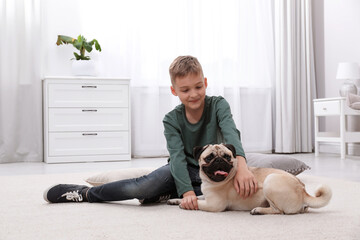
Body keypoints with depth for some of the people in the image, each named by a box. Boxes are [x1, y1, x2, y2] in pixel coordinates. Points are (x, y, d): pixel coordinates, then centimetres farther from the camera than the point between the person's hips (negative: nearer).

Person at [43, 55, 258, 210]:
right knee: (146, 185, -32)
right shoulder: (172, 120, -10)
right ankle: (87, 193, -14)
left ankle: (168, 195, -22)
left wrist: (242, 166, -52)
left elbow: (231, 133, -31)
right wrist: (186, 190, -39)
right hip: (183, 171, -1)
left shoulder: (218, 105, -13)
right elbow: (177, 156, -22)